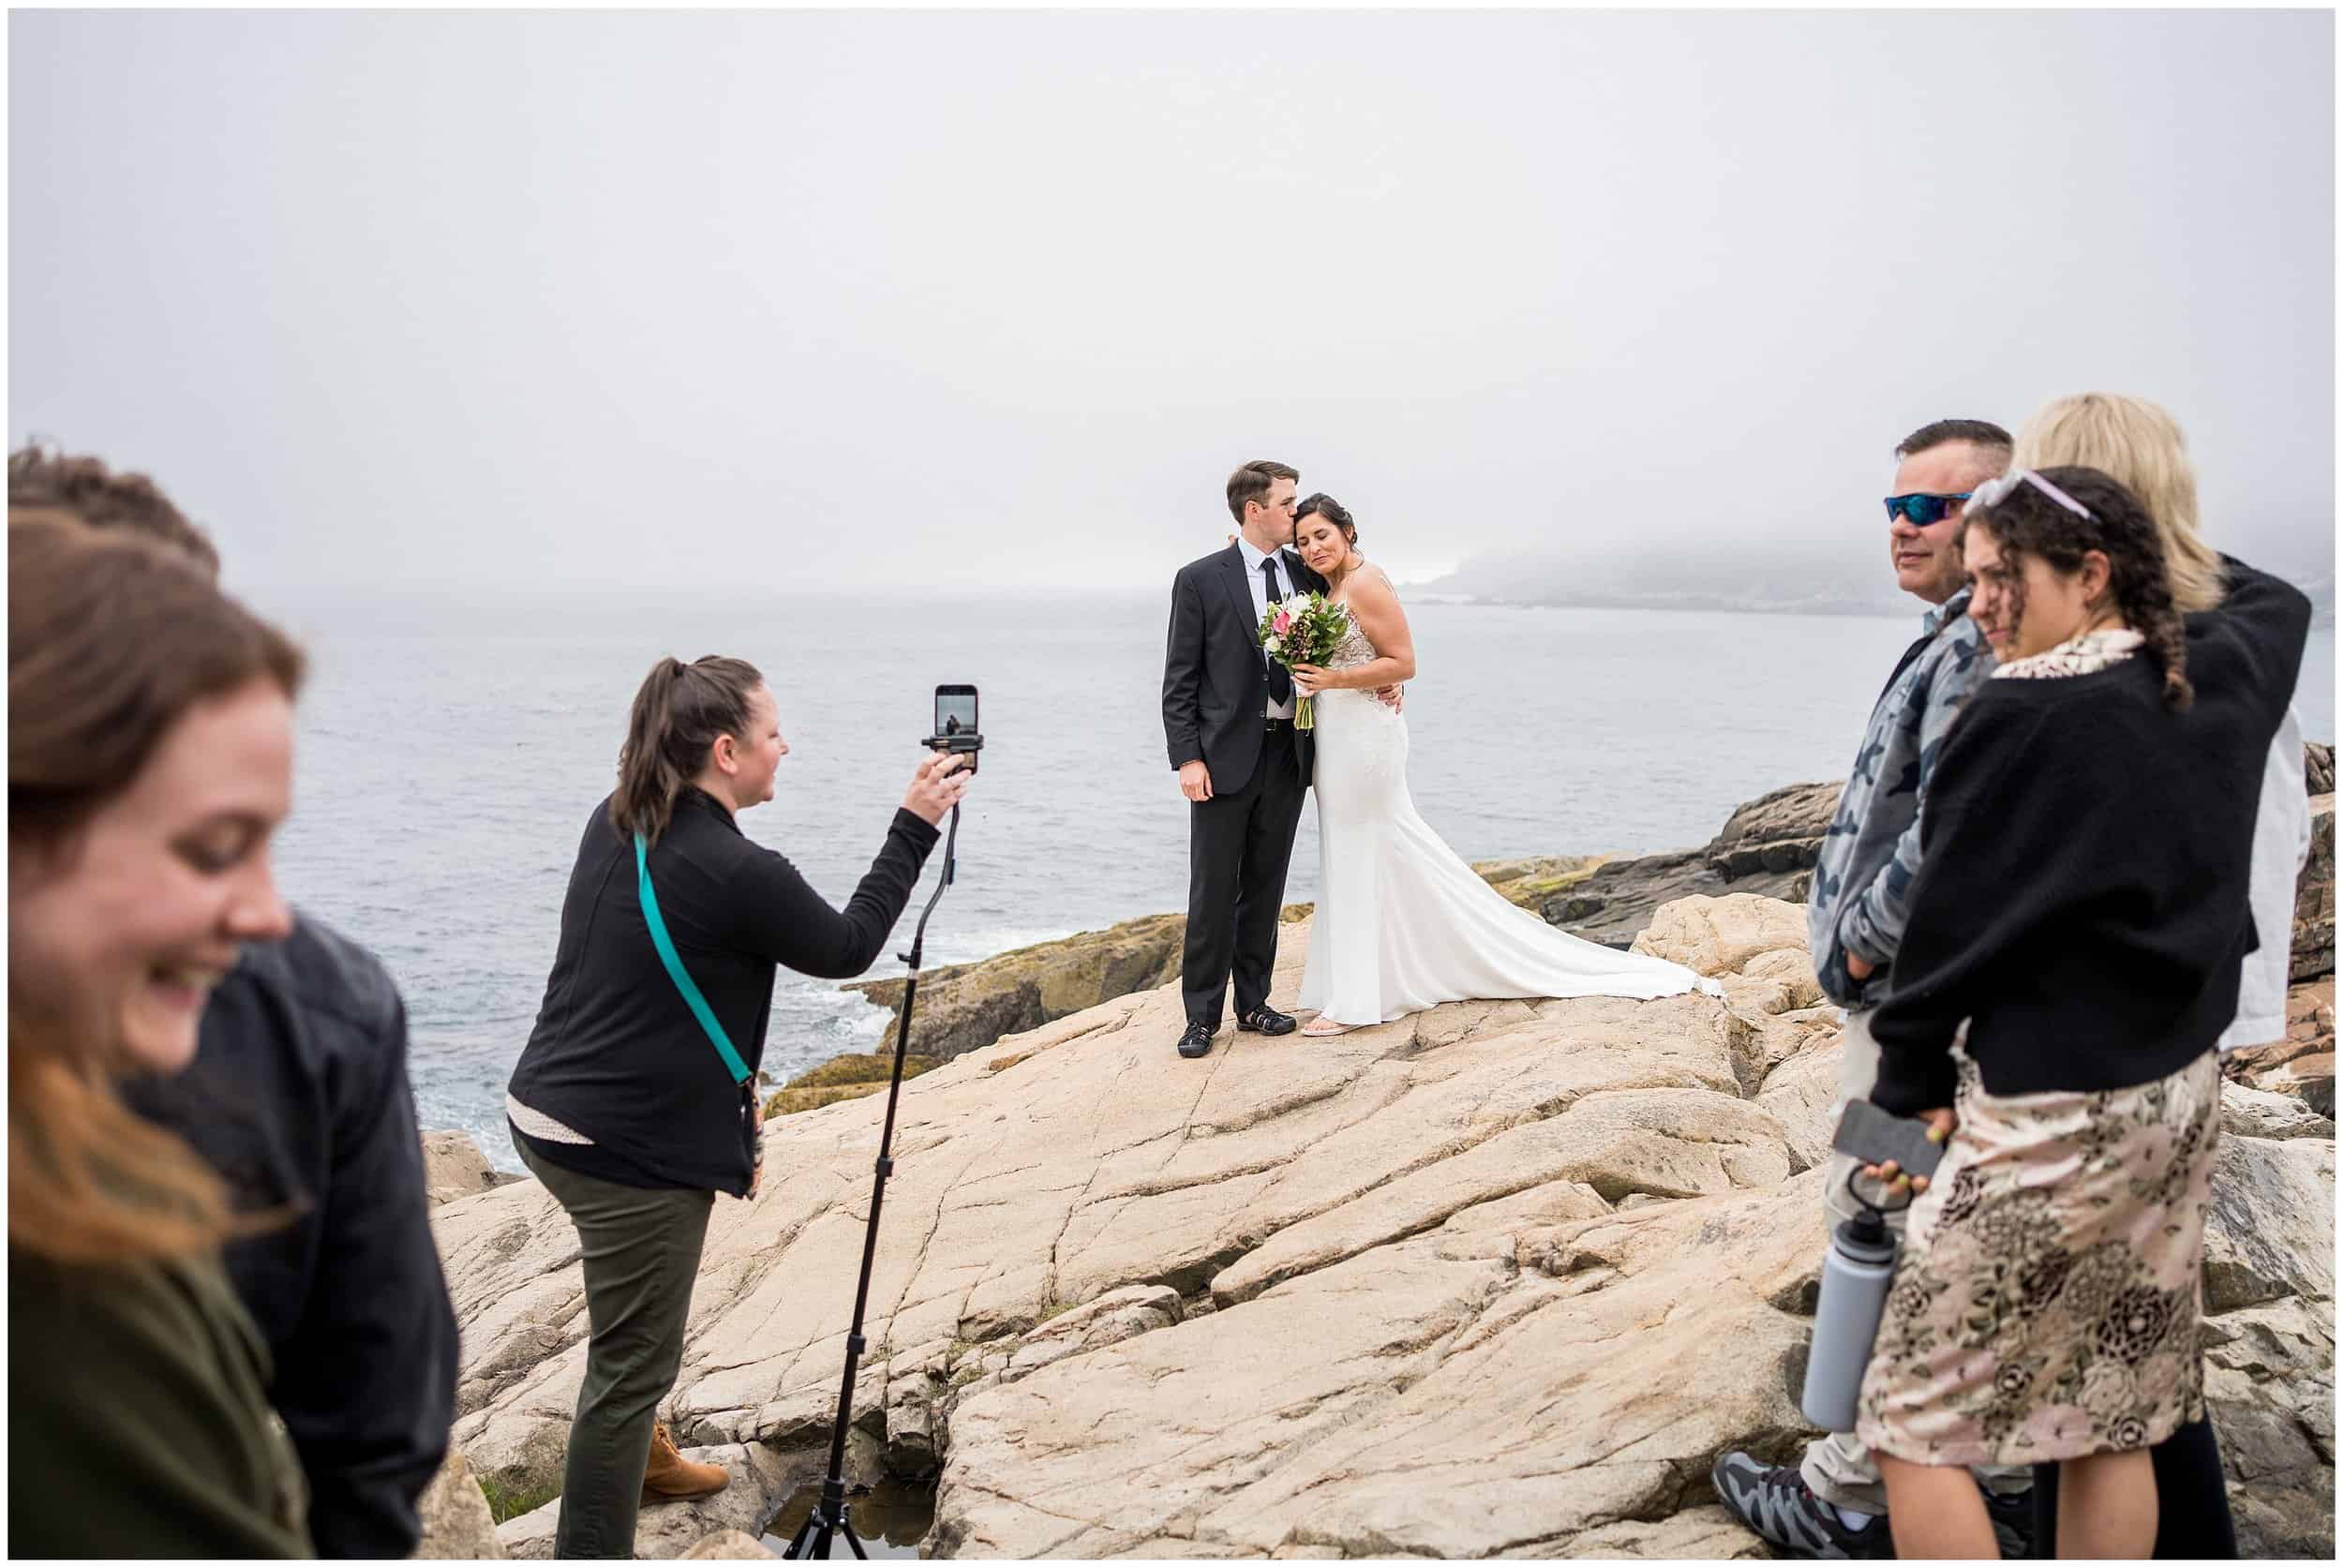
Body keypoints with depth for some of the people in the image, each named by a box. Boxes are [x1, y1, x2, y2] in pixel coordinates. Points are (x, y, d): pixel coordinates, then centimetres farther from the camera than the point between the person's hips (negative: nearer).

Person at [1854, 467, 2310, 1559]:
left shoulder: (2024, 720, -19)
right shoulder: (2220, 683, 4)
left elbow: (1952, 927, -14)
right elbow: (2276, 599, 29)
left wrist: (1912, 1090, -3)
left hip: (2054, 1118, -8)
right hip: (2186, 1098, 8)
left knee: (1914, 1420, 1)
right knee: (2112, 1424, 15)